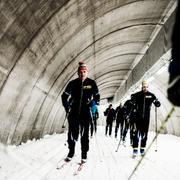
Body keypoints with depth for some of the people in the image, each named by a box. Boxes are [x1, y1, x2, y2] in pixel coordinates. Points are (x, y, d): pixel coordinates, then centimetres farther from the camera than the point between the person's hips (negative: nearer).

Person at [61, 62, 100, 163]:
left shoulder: (92, 83, 1)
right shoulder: (73, 83, 2)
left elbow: (97, 96, 12)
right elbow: (65, 96, 12)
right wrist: (67, 107, 4)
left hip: (86, 113, -1)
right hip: (74, 113, 1)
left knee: (84, 134, 3)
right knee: (72, 133, 4)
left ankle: (84, 154, 15)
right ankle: (71, 152, 21)